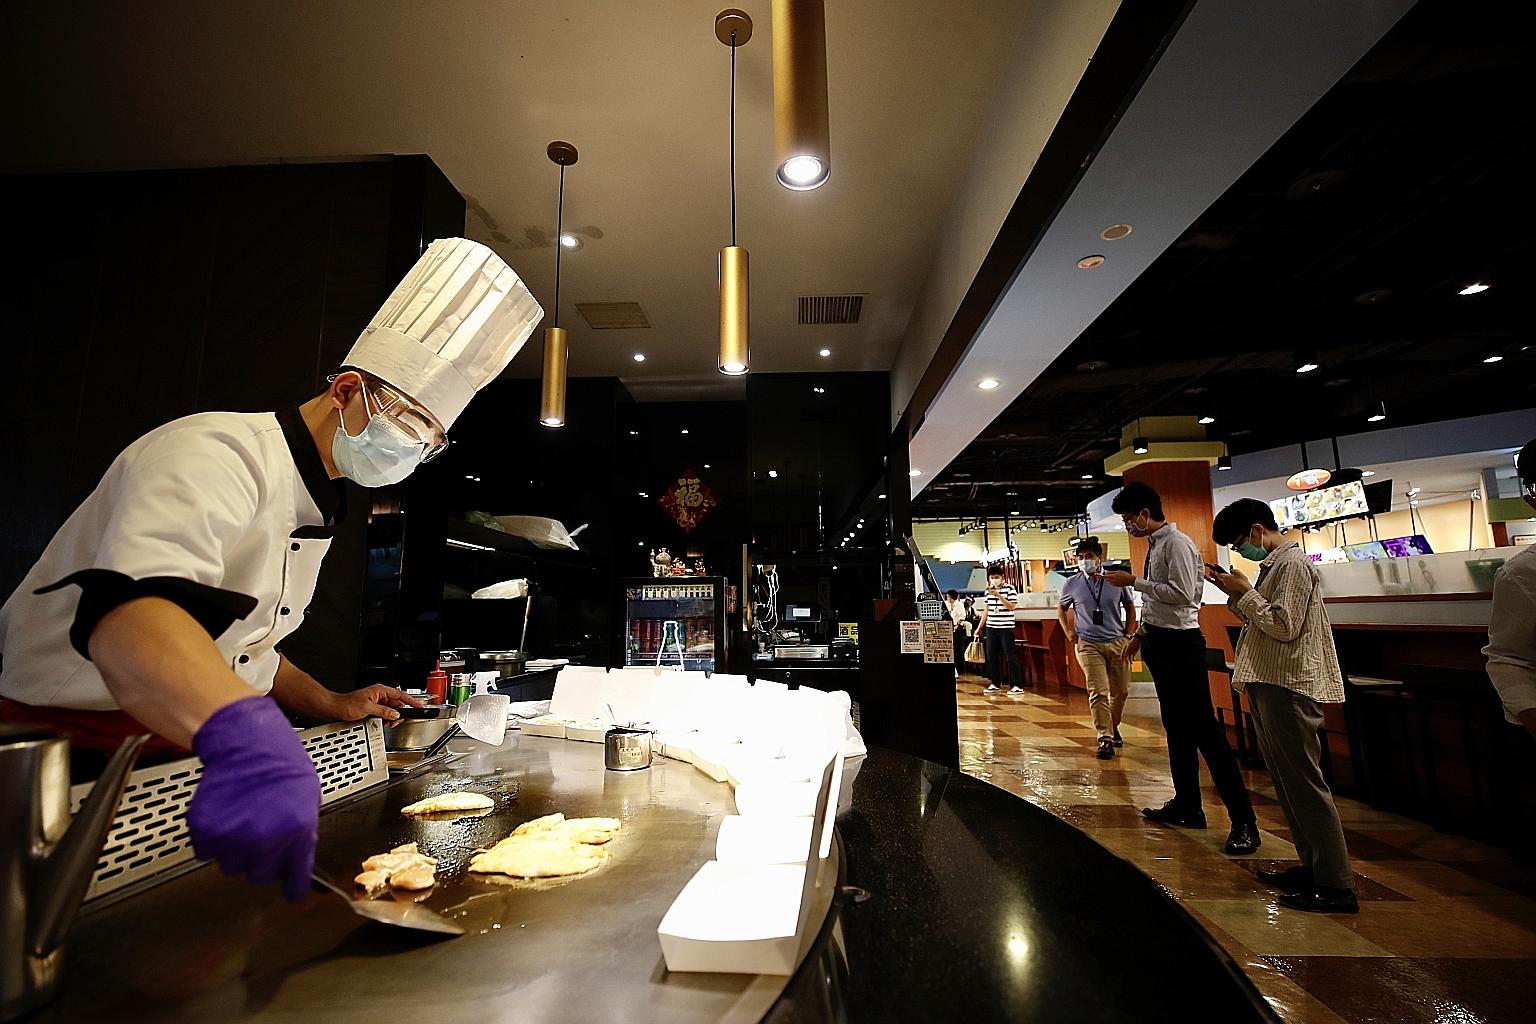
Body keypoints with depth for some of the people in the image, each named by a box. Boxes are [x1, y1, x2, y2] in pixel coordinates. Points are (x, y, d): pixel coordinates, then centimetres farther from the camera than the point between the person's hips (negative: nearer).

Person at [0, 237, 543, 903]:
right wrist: (246, 734, -56)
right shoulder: (216, 452, -20)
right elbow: (130, 607, -40)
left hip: (178, 755, 8)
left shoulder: (311, 515, 11)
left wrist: (332, 705, 10)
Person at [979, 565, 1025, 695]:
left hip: (1006, 627, -5)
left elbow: (1011, 606, -14)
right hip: (991, 627, 5)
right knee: (992, 656, 7)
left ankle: (1018, 685, 0)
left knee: (1010, 656, -5)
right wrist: (980, 626, 17)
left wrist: (998, 595, -22)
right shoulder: (988, 590, 10)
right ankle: (995, 684, 16)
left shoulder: (1009, 588, -5)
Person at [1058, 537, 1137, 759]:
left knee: (1120, 691, 11)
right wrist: (1068, 632, 5)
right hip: (1088, 644, -2)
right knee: (1098, 692, -10)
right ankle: (1105, 739, -5)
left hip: (1117, 643, 2)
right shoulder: (1072, 584, -2)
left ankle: (1113, 727, 35)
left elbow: (1130, 608, 11)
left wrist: (1128, 636, 4)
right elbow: (1061, 609, 15)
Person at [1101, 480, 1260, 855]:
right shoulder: (1154, 546, 13)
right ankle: (1187, 805, 28)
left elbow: (1182, 594, -24)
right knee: (1175, 726, 16)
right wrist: (1140, 635, 23)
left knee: (1203, 727, -6)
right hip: (1159, 641, 10)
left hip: (1180, 643, -10)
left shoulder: (1177, 544, -14)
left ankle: (1243, 821, 3)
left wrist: (1133, 581, -19)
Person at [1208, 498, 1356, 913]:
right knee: (1287, 782, 16)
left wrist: (1245, 594, -12)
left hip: (1288, 687, -10)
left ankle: (1336, 886, 3)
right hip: (1269, 684, 10)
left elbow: (1284, 626, -20)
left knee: (1304, 783, -5)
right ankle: (1311, 866, 26)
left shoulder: (1294, 564, -13)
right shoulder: (1274, 565, 17)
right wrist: (1236, 594, 6)